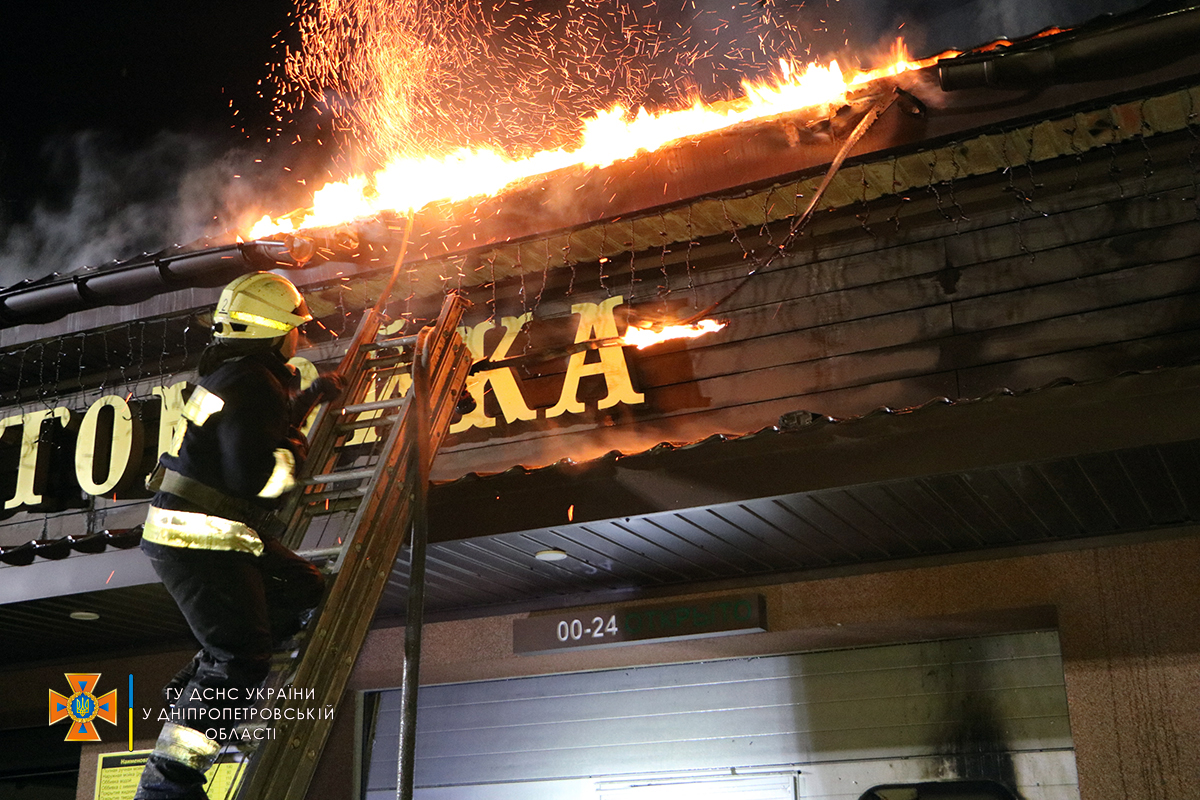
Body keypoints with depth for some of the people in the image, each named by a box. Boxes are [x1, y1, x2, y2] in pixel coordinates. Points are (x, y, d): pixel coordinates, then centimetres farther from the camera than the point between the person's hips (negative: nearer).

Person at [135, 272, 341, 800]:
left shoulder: (236, 374, 16)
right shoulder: (251, 384, -18)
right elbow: (257, 476, -27)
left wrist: (312, 396, 29)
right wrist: (293, 453, -9)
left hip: (221, 536, 11)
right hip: (199, 543, -11)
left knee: (302, 590, 19)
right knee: (240, 658, -12)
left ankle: (196, 687, 19)